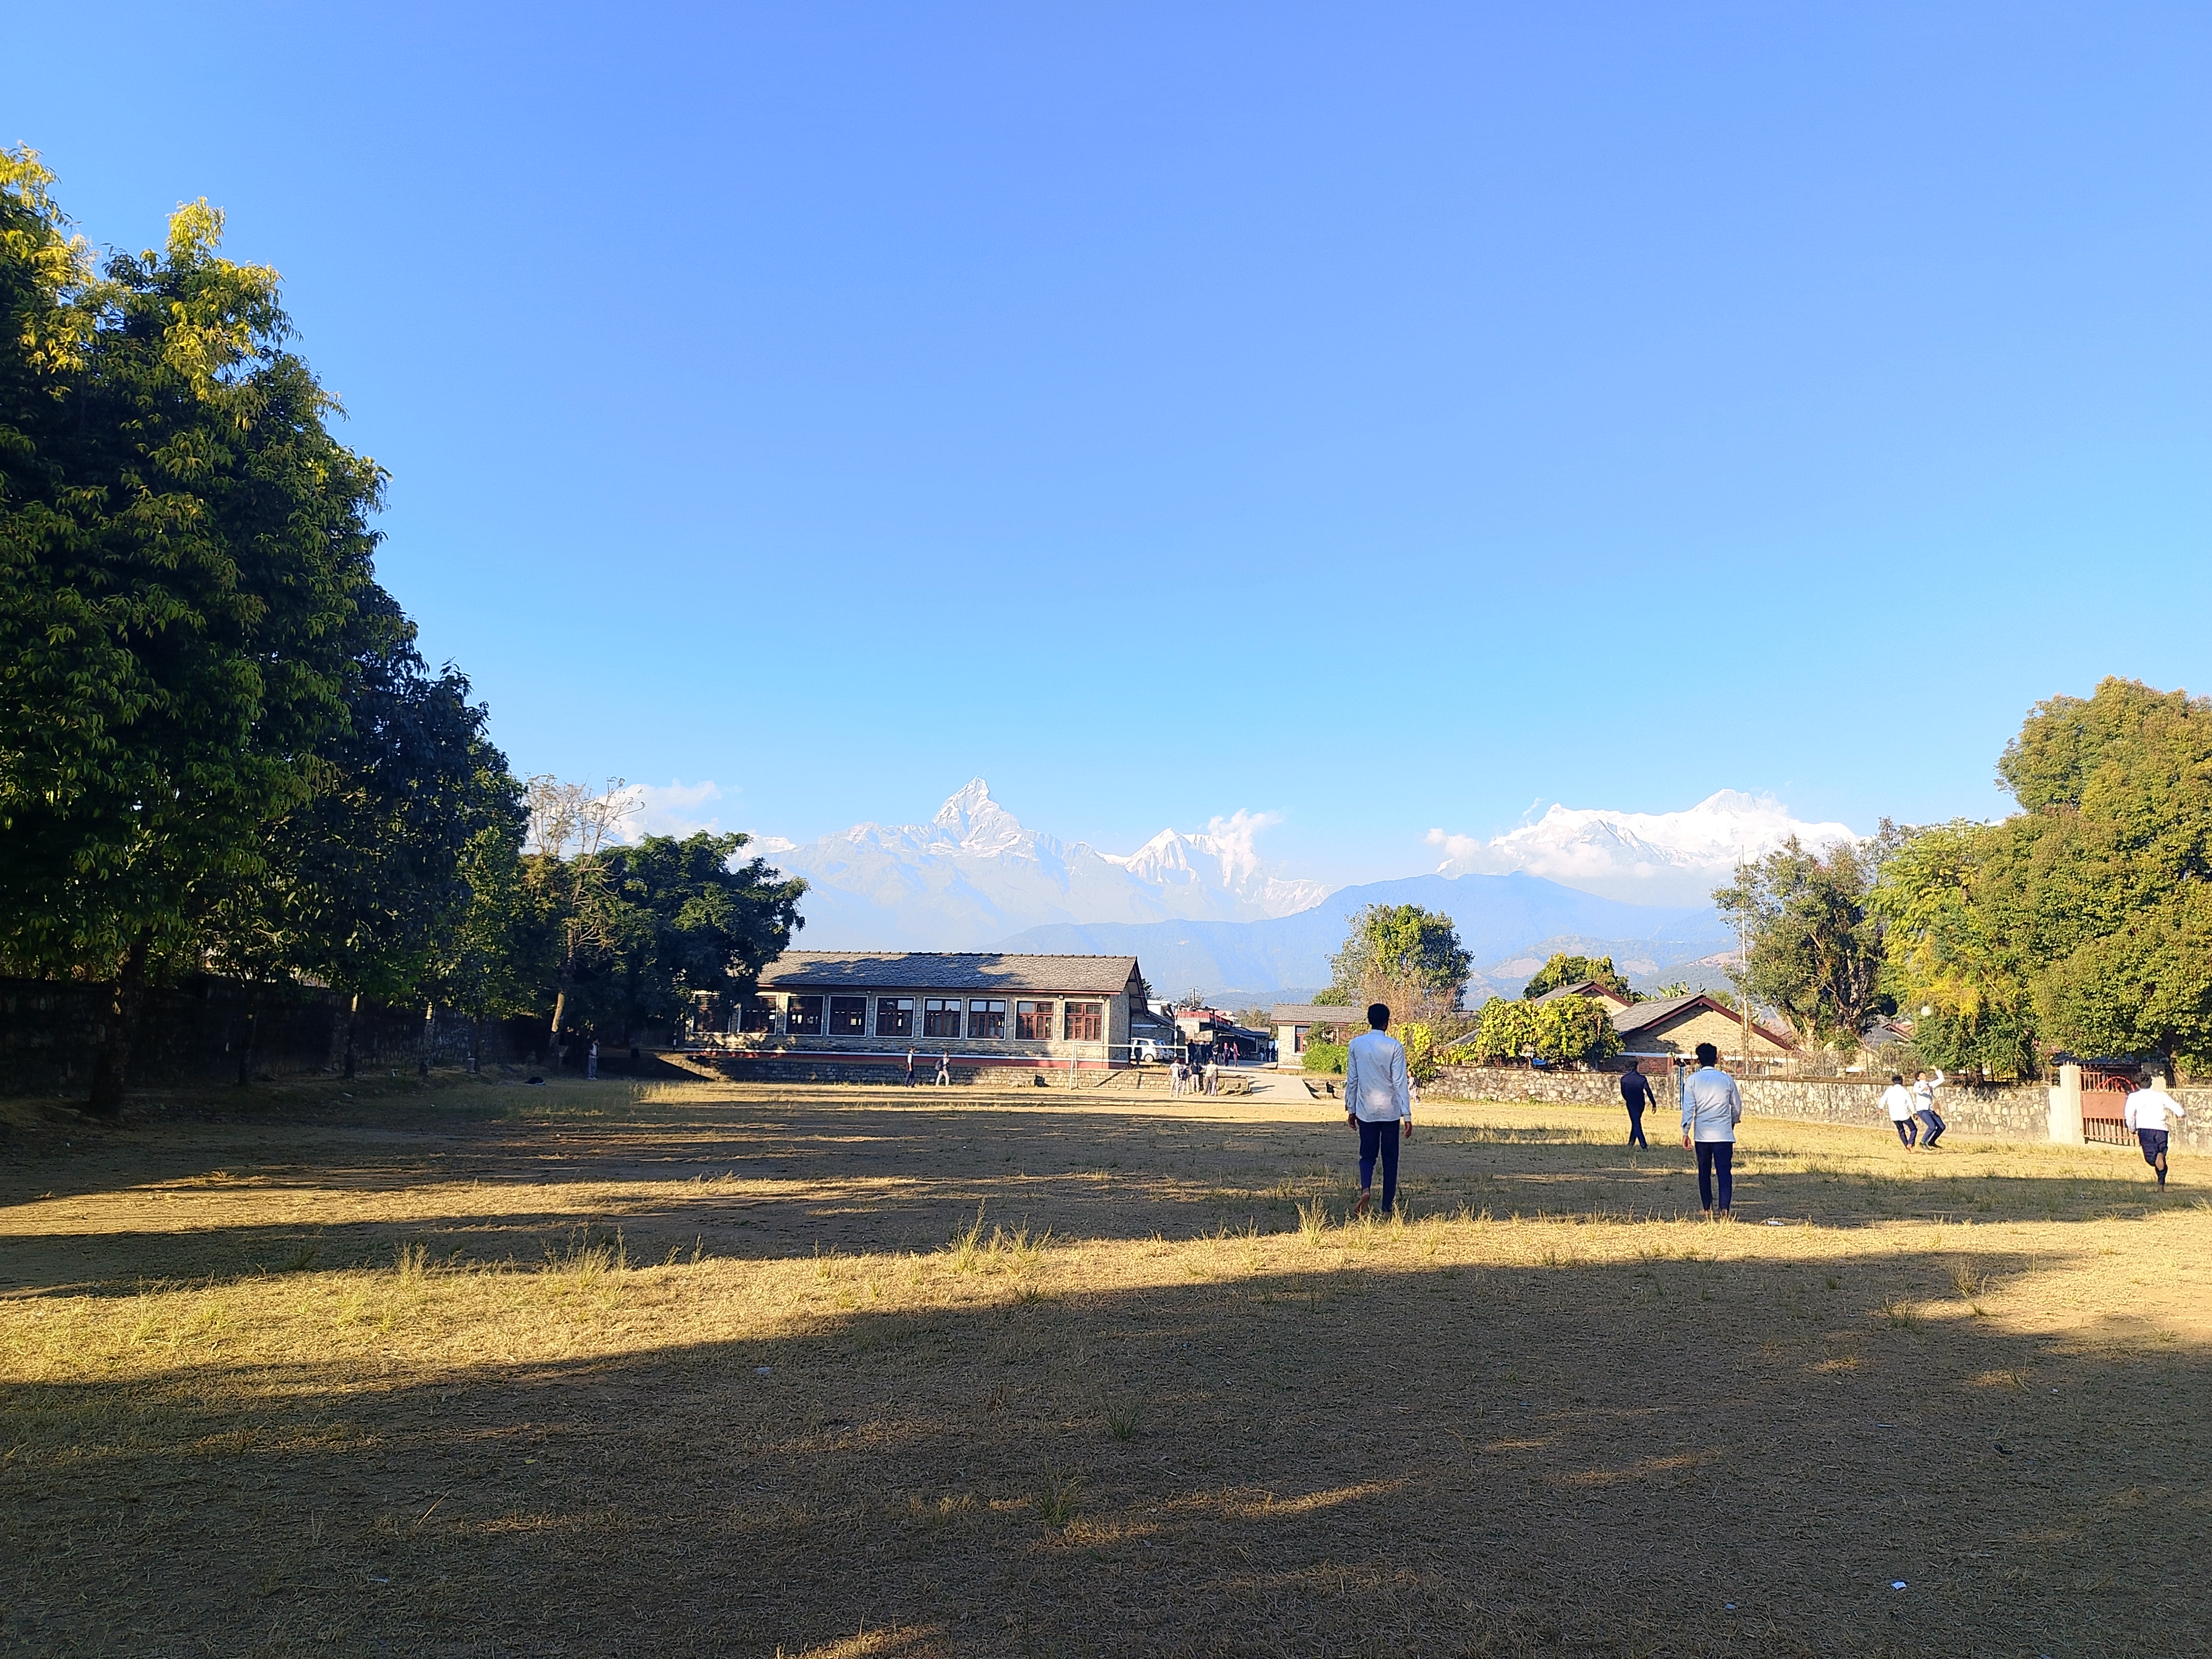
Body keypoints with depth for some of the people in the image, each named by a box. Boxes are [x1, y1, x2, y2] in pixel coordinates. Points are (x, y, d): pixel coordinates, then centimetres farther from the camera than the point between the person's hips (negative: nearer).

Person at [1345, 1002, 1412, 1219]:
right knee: (1390, 1158, 10)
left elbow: (1351, 1079, 4)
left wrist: (1351, 1109, 14)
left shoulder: (1356, 1044, -1)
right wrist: (1407, 1116, -7)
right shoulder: (1395, 1047, -9)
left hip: (1365, 1111, 2)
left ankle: (1366, 1189, -18)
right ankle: (1388, 1206, 14)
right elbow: (1400, 1083, -10)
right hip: (1390, 1111, -2)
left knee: (1367, 1155, 11)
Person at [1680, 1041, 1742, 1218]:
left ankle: (1707, 1208, 20)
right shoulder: (1727, 1079, 2)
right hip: (1724, 1134, -1)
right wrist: (1734, 1122, 32)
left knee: (1704, 1171, 13)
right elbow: (1737, 1105, 13)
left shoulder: (1692, 1080, -1)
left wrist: (1685, 1132, -2)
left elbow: (1688, 1108, -6)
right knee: (1725, 1171, -4)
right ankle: (1724, 1208, -19)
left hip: (1701, 1134, 1)